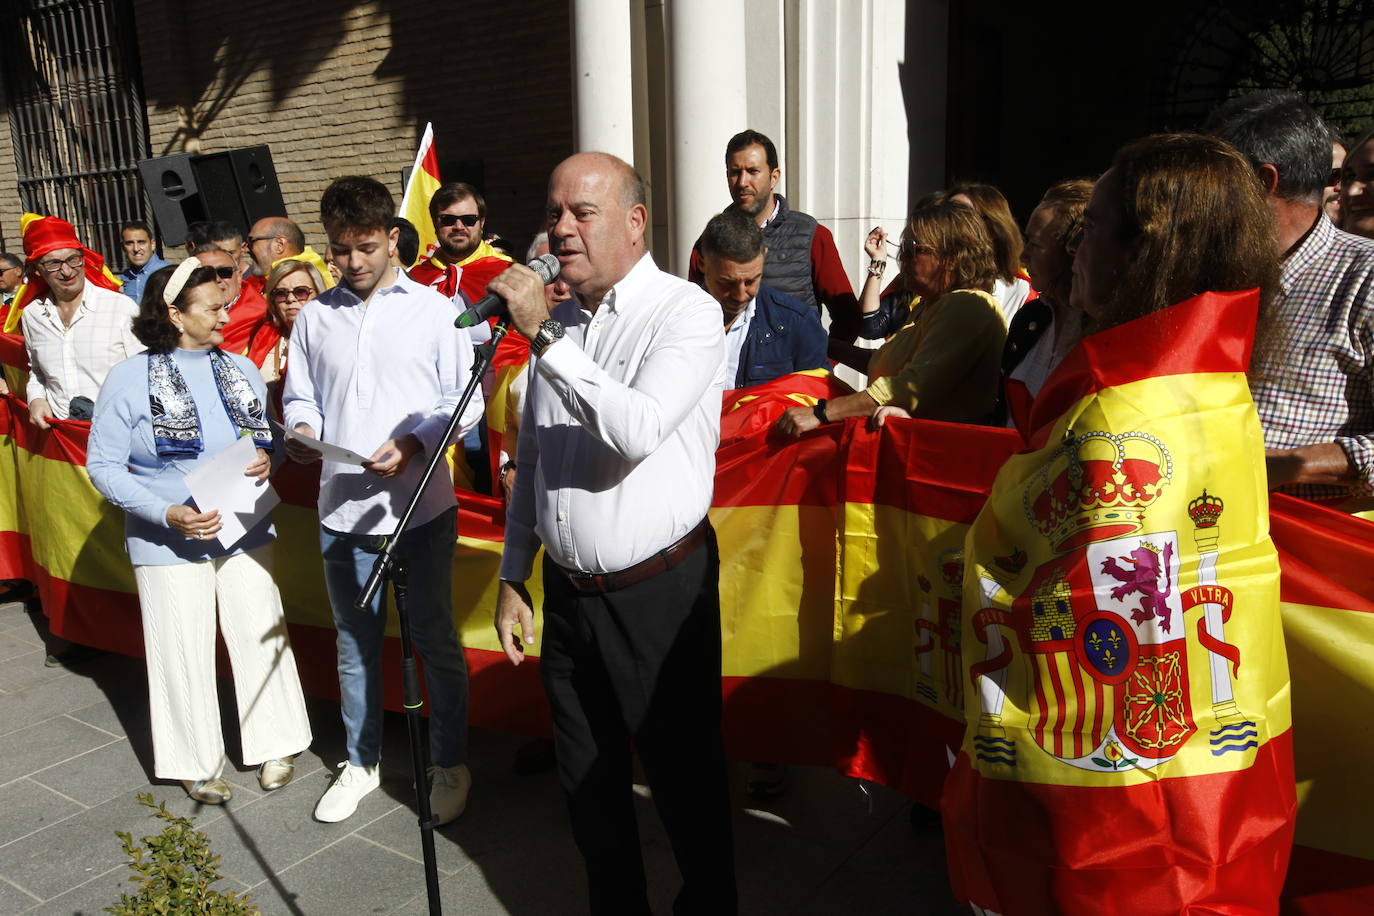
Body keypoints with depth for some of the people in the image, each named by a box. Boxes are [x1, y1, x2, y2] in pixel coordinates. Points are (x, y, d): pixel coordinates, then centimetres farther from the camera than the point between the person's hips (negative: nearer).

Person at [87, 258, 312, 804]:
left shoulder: (241, 370, 5)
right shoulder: (130, 378, -8)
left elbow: (267, 435, 15)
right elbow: (103, 465, -8)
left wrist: (268, 457, -10)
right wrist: (168, 514, -20)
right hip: (170, 543, -3)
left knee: (261, 636, 7)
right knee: (185, 651, 7)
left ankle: (273, 745, 26)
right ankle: (196, 762, 26)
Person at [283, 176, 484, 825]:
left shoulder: (434, 310, -1)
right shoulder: (314, 317, 8)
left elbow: (464, 403, -3)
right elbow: (299, 397, 13)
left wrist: (412, 444, -19)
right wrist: (302, 431, -10)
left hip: (422, 506, -3)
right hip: (342, 509, 3)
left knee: (435, 641, 7)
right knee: (355, 644, 15)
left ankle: (450, 764, 25)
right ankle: (361, 763, 34)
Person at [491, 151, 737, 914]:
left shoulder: (687, 313, -10)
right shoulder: (557, 320, 9)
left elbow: (637, 428, -27)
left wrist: (544, 335, -22)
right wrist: (512, 577, 15)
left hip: (659, 592, -6)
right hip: (567, 590, 6)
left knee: (684, 778, 8)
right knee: (587, 782, 18)